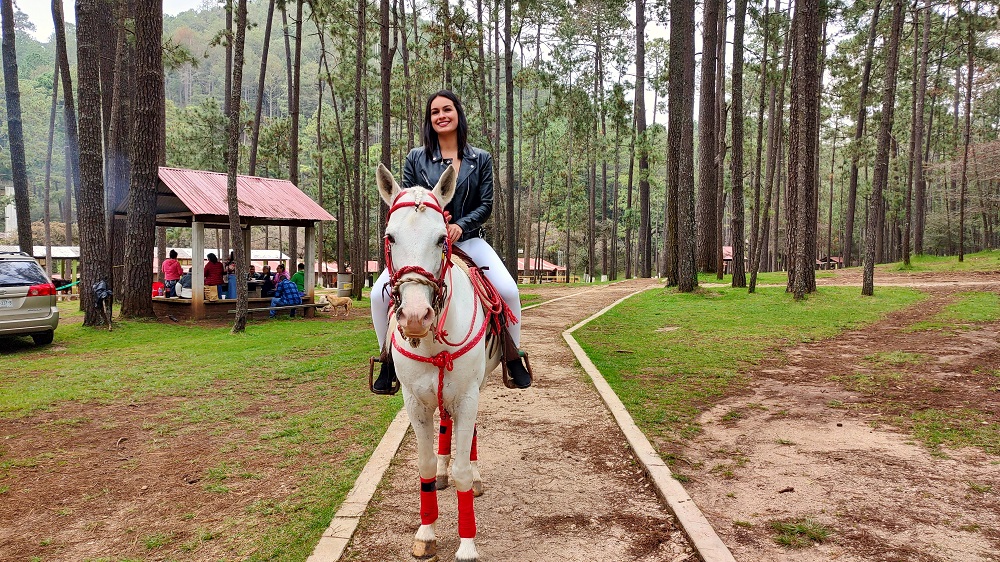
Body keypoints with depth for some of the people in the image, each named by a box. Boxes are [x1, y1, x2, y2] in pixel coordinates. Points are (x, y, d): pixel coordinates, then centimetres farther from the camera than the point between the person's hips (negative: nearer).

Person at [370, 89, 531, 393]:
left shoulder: (480, 159, 6)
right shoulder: (416, 158, 5)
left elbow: (486, 205, 2)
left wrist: (461, 225, -17)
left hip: (467, 240, 0)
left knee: (508, 291, -22)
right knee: (380, 293, -19)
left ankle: (512, 357, 1)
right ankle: (389, 359, 3)